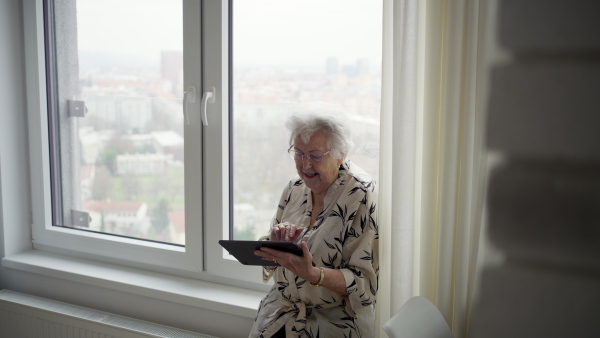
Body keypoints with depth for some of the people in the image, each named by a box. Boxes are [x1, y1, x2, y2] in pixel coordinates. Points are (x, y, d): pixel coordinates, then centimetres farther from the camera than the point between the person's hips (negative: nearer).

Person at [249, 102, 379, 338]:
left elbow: (365, 283, -15)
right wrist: (276, 244, -10)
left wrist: (312, 274, -30)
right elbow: (269, 260, 12)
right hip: (283, 307, 5)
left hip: (336, 318, -5)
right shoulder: (295, 188, 5)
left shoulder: (362, 195, -13)